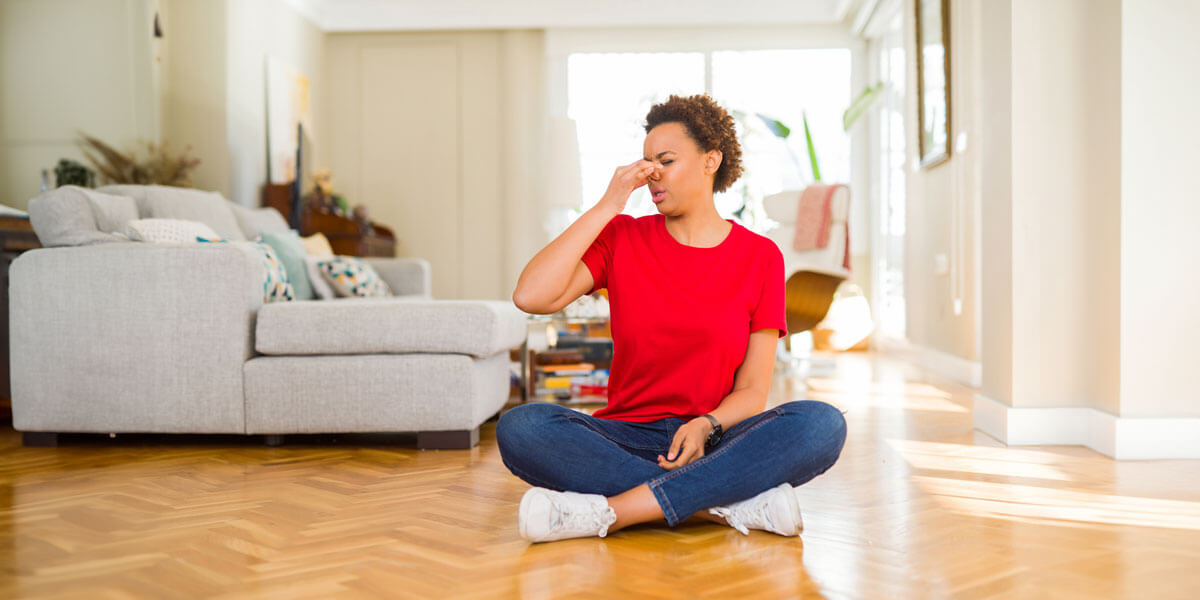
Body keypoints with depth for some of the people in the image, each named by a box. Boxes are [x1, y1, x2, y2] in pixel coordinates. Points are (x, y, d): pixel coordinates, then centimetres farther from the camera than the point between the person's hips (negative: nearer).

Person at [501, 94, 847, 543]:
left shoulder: (760, 257, 4)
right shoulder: (622, 239, 6)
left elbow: (752, 389, 1)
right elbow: (530, 297, -12)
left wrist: (705, 426, -21)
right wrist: (606, 206, -9)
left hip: (717, 444, 0)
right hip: (628, 441, 1)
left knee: (822, 424, -29)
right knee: (519, 428, -29)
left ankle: (608, 511, -32)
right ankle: (734, 506, -29)